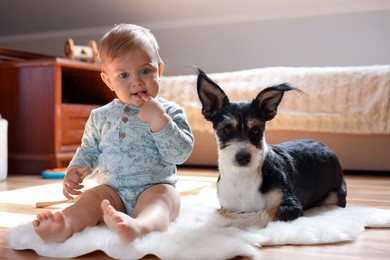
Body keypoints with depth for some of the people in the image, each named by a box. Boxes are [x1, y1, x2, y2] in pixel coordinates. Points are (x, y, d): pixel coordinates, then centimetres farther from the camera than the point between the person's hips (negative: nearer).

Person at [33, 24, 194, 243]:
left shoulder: (170, 112, 4)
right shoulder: (101, 117, 14)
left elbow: (181, 154, -6)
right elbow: (90, 150, 24)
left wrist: (159, 120, -18)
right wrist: (75, 170, 2)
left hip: (155, 186, -3)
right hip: (113, 189, 3)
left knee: (162, 197, -34)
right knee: (92, 198, -24)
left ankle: (140, 226, -65)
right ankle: (64, 227, -53)